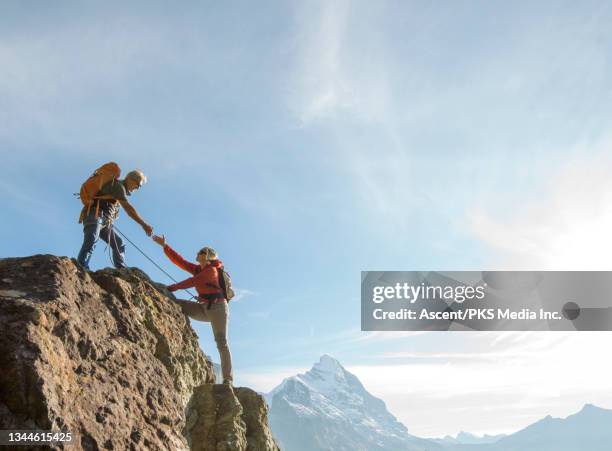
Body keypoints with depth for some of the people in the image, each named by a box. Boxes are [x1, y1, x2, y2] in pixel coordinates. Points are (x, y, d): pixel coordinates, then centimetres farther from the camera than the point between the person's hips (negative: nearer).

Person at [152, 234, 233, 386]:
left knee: (221, 343, -15)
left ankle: (228, 379, -16)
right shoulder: (198, 269, 13)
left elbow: (191, 282, -13)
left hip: (217, 307, -8)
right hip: (204, 308, 8)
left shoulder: (211, 270, -9)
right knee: (174, 304, -2)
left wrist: (170, 288, -10)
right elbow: (179, 261, 11)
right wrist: (164, 246, 8)